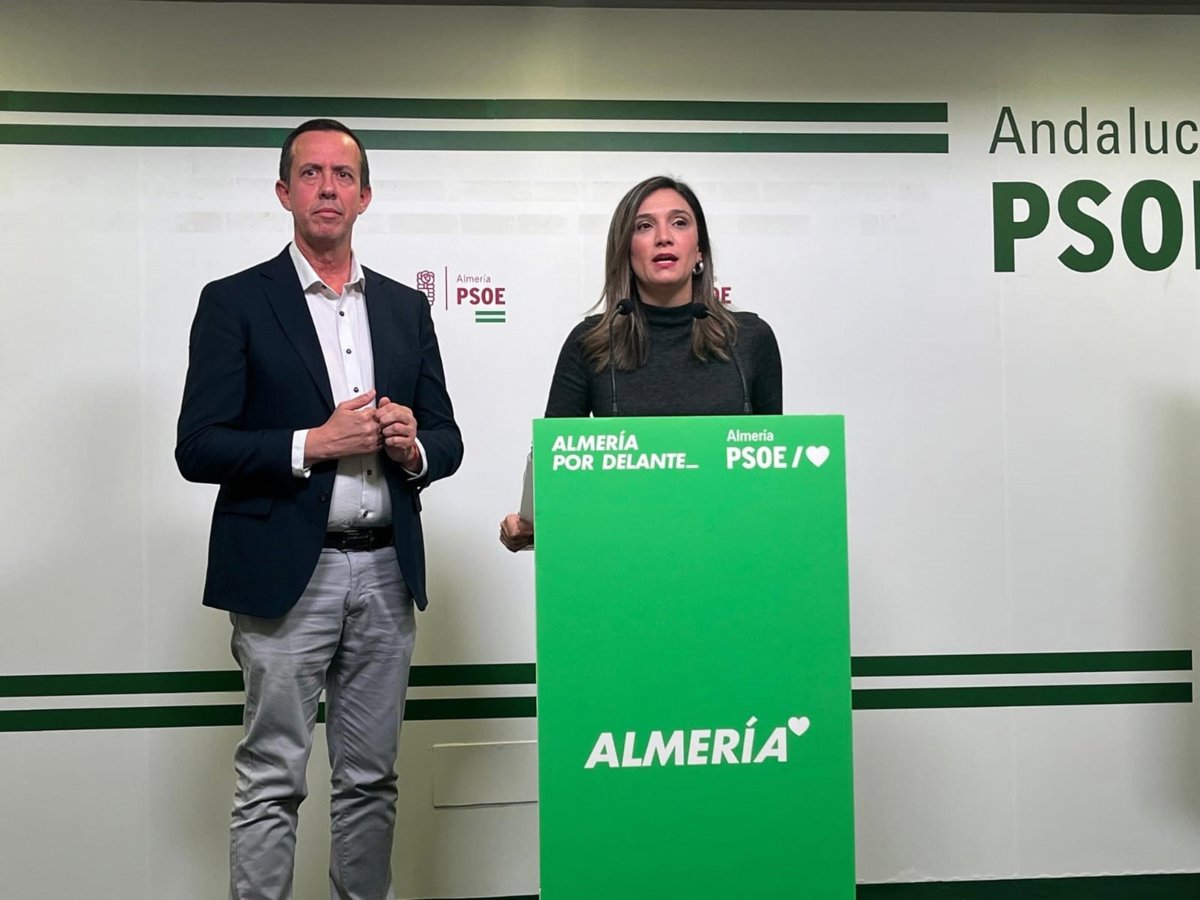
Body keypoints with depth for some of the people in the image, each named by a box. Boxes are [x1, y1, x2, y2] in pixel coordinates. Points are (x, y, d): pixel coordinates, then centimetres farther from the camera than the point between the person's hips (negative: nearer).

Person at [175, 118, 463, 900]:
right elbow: (198, 448, -7)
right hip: (286, 576, -4)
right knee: (272, 784, 1)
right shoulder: (235, 302, 0)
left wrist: (413, 446, -8)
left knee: (371, 779, 13)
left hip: (386, 571, 4)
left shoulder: (406, 307, 12)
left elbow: (447, 441, 14)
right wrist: (314, 444, -16)